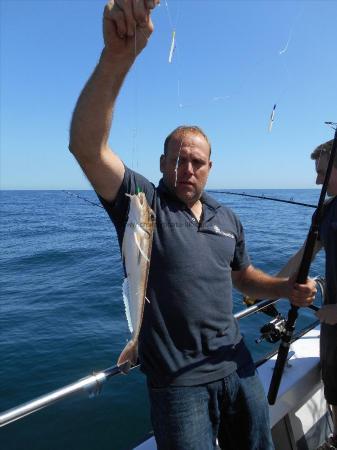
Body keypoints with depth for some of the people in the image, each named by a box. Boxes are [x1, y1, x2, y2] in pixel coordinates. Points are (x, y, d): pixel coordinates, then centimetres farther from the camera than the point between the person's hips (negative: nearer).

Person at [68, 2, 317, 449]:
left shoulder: (227, 218, 7)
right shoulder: (141, 202, -11)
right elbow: (86, 146, -27)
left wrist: (287, 288, 0)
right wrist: (118, 55, -38)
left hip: (237, 368, 6)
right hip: (178, 382, -5)